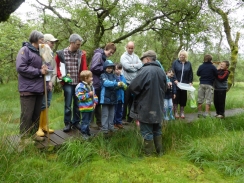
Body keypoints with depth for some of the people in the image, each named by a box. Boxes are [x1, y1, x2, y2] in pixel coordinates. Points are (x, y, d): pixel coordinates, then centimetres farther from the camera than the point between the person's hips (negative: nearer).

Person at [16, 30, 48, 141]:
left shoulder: (39, 52, 16)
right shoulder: (25, 50, -7)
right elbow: (20, 67, -19)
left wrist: (44, 69, 0)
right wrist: (39, 71, -15)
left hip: (38, 88, 8)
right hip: (28, 89, -8)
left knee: (37, 114, 13)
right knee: (27, 114, -2)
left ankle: (34, 133, 25)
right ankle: (24, 137, 9)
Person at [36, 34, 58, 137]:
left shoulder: (51, 55, 16)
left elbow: (54, 70, 13)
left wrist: (52, 81, 1)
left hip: (50, 83, 7)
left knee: (46, 105, 13)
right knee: (41, 106, -5)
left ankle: (44, 126, 23)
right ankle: (38, 127, 6)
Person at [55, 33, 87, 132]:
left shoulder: (82, 54, 1)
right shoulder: (61, 53, -1)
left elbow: (84, 68, -2)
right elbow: (56, 65, 11)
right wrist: (60, 76, 0)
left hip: (78, 83, 2)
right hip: (67, 83, -2)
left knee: (77, 104, 11)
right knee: (68, 104, 3)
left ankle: (76, 122, 26)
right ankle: (67, 123, 19)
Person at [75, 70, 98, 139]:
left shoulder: (91, 85, 11)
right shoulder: (80, 86, -16)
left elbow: (94, 95, 18)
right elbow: (80, 97, -23)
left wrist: (95, 102, 5)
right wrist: (88, 94, -22)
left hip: (91, 107, 8)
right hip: (85, 107, -8)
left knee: (89, 120, 19)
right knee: (85, 120, 0)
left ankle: (87, 131, 33)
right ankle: (83, 133, 12)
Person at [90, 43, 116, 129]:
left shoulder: (104, 57, 15)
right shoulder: (98, 55, -11)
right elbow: (93, 68, -22)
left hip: (100, 84, 9)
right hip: (96, 84, -9)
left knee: (98, 103, 14)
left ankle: (99, 122, 23)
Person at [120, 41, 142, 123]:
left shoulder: (136, 56, 13)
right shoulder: (123, 56, -2)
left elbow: (141, 65, -2)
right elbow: (127, 66, -18)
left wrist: (132, 65, -12)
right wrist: (136, 67, -6)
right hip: (126, 82, -5)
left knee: (132, 100, 12)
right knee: (125, 100, 0)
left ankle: (130, 118, 23)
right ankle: (123, 117, 12)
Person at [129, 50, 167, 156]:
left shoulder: (145, 70, -18)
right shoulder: (161, 71, 6)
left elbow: (133, 87, -19)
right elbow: (164, 88, 16)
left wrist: (140, 93, 1)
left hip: (146, 107, -7)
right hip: (158, 107, 7)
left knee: (147, 132, 4)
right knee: (157, 130, 19)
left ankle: (148, 155, 14)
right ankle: (159, 152, 29)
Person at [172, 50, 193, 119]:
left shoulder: (188, 63, 7)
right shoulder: (175, 62, 0)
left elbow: (190, 74, 9)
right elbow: (173, 72, -6)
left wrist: (190, 82, 0)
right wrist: (175, 80, -17)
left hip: (185, 84, 2)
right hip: (176, 83, -2)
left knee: (183, 98, 6)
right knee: (176, 97, 1)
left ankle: (182, 112, 17)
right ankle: (176, 112, 10)